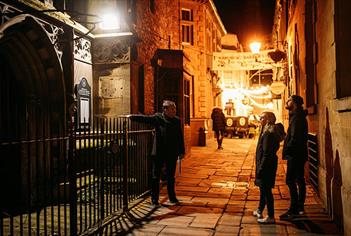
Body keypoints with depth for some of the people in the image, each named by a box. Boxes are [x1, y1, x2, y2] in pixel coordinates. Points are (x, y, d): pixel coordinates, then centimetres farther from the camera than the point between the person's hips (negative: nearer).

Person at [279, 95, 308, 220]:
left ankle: (294, 209, -4)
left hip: (295, 154, -11)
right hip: (299, 153, 11)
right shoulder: (299, 116, 15)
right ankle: (300, 207, 25)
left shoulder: (297, 117, -17)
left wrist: (286, 150, -14)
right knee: (299, 180, 15)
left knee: (290, 180, -8)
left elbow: (294, 138, -23)